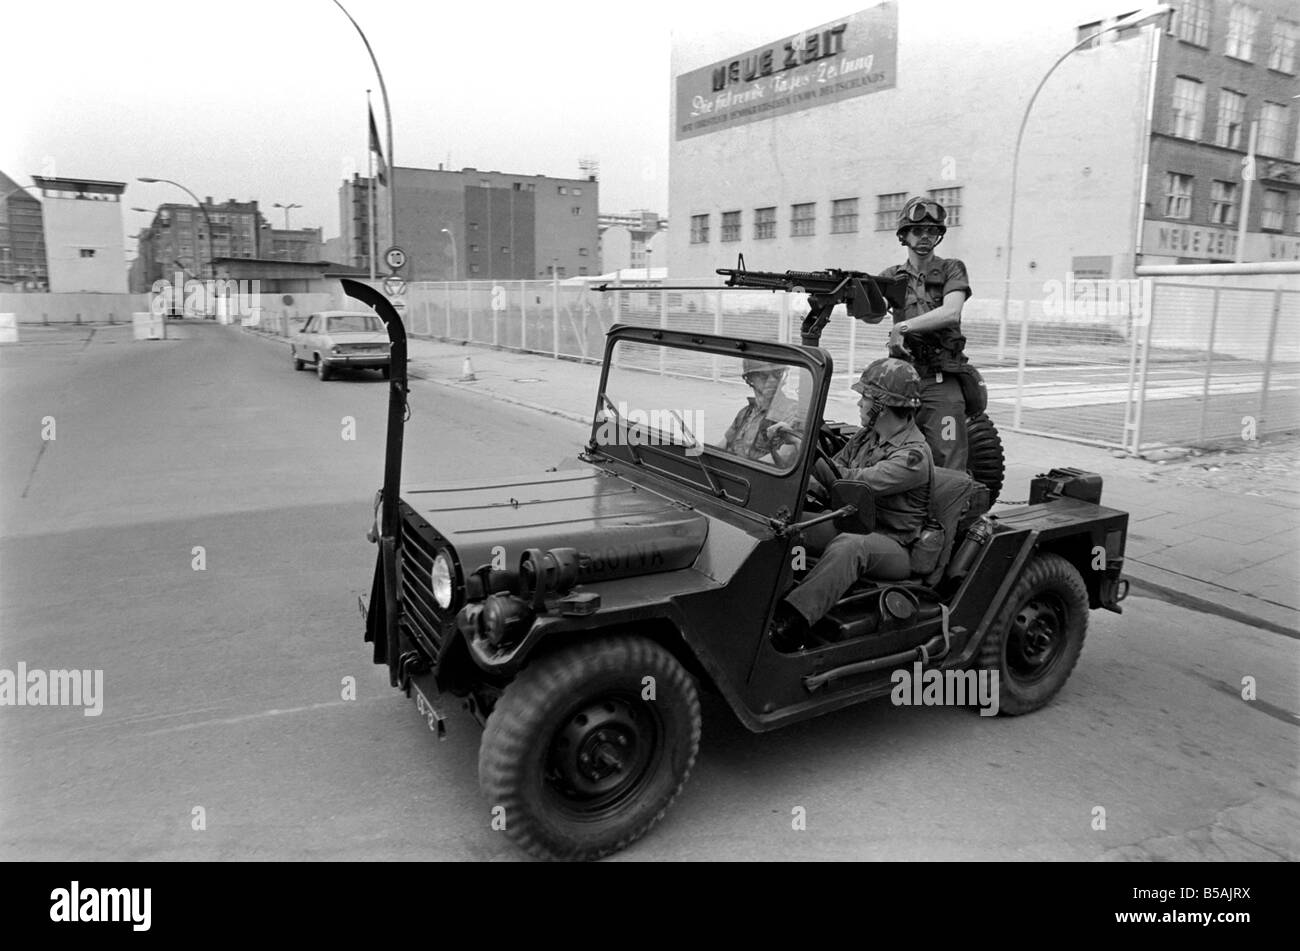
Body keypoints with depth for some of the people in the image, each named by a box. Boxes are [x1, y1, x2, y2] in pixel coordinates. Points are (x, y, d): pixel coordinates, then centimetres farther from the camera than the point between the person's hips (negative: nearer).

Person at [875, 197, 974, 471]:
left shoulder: (951, 269, 5)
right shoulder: (892, 278, 14)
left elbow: (950, 313, -11)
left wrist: (903, 327, -16)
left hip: (941, 383, -3)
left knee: (948, 470, -6)